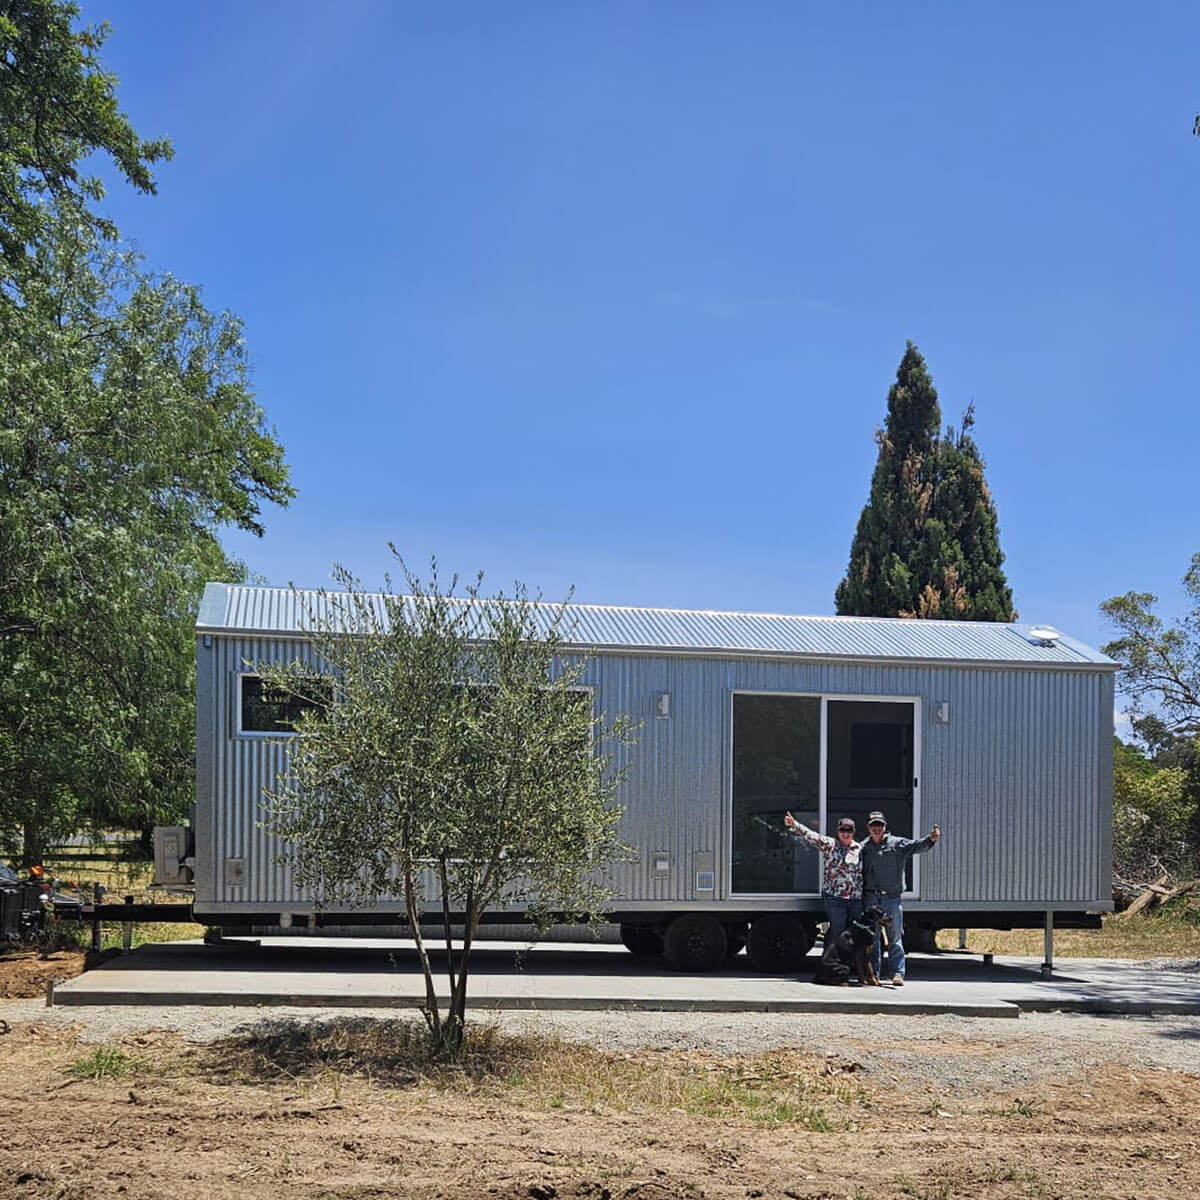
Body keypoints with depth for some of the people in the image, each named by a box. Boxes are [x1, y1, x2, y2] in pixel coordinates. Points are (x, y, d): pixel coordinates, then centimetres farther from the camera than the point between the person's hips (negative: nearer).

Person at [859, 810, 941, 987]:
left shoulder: (898, 844, 4)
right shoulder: (863, 847, 12)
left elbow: (916, 846, -11)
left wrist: (931, 839, -31)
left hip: (892, 898, -2)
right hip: (870, 898, 2)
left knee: (895, 937, -1)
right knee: (872, 937, 5)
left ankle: (897, 973, 0)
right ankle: (873, 973, 11)